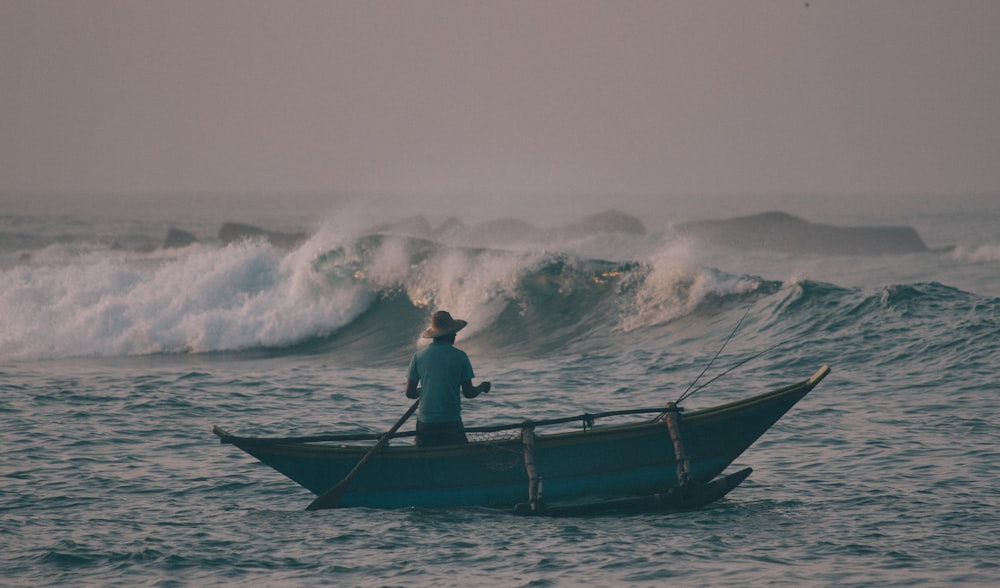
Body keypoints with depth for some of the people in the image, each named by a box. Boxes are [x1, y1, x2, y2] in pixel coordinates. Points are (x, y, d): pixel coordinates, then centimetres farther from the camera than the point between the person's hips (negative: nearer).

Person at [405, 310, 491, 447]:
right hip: (451, 424, -2)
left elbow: (410, 393, 4)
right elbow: (468, 393, 0)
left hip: (425, 425, 2)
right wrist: (482, 388, 21)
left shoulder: (418, 356, 2)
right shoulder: (459, 356, -3)